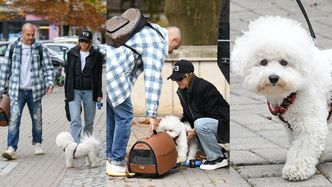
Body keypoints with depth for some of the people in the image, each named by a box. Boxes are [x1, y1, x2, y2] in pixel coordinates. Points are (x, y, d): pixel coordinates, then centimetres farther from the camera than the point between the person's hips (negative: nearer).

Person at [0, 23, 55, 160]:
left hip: (34, 90, 1)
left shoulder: (40, 48, 2)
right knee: (14, 118, -10)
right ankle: (11, 148, -10)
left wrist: (49, 83, -14)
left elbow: (48, 67, 3)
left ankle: (37, 143, 29)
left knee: (37, 119, 11)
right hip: (17, 91, -1)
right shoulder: (13, 47, 3)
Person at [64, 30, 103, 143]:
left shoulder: (96, 55, 0)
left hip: (89, 91, 0)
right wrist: (67, 93, 6)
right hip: (74, 91, 0)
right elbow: (67, 72, 8)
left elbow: (98, 76, 3)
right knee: (75, 120, -9)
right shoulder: (72, 53, 4)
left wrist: (99, 94, 0)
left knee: (89, 121, 8)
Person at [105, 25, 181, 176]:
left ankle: (109, 158, 26)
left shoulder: (149, 30, 27)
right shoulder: (159, 42, -3)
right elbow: (153, 78, -11)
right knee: (124, 116, -1)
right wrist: (152, 114, -11)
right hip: (113, 72, -10)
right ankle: (117, 163, 5)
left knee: (111, 115, 18)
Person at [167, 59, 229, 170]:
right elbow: (187, 115, 11)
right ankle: (218, 151, 13)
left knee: (200, 124, -35)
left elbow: (213, 115, -23)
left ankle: (218, 159, -17)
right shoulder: (182, 91, 3)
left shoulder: (204, 87, -23)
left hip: (223, 124, -9)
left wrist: (195, 131, -24)